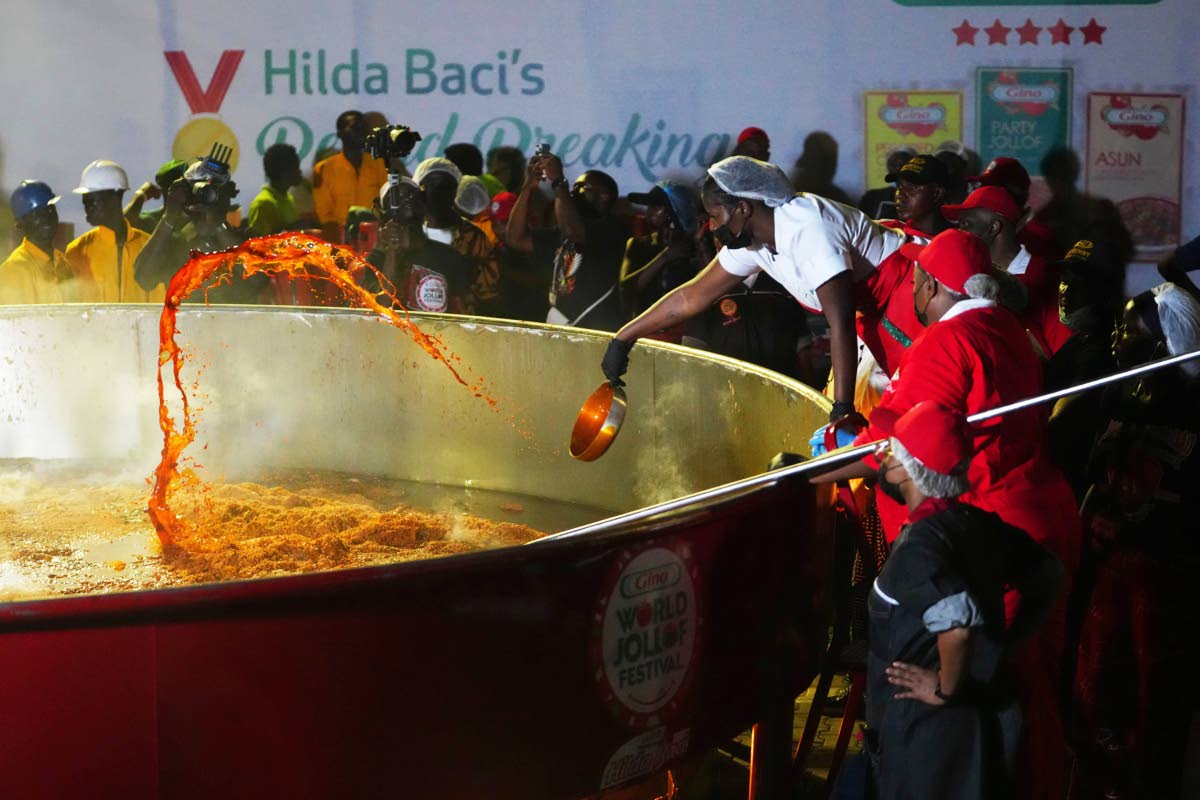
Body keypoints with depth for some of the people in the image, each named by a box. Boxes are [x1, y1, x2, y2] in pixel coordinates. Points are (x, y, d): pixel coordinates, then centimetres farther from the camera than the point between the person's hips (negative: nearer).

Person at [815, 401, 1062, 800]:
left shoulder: (918, 545, -23)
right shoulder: (982, 524, 1)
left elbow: (958, 626, -37)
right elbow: (1048, 576, 12)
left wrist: (945, 689, -21)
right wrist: (1003, 645, 9)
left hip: (928, 736, -8)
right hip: (988, 713, 8)